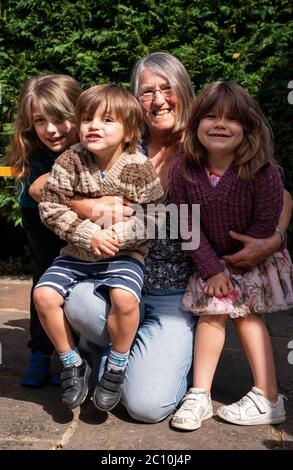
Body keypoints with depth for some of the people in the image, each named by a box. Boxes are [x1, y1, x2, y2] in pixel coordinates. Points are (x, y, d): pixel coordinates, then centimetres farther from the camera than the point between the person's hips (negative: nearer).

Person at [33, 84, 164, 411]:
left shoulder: (139, 167, -8)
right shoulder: (70, 162, -5)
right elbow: (50, 206, -9)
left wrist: (120, 234, -23)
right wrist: (89, 235, -19)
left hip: (124, 253, -2)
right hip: (76, 253, 3)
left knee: (124, 297, -29)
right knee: (44, 294, -15)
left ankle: (117, 366, -1)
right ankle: (72, 363, 8)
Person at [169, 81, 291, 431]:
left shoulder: (263, 171, -23)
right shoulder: (183, 170, -15)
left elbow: (264, 223, -19)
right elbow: (188, 225, -12)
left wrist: (233, 265, -15)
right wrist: (212, 269, -16)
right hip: (211, 259, 3)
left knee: (246, 313, -4)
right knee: (212, 312, -6)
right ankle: (199, 396, 1)